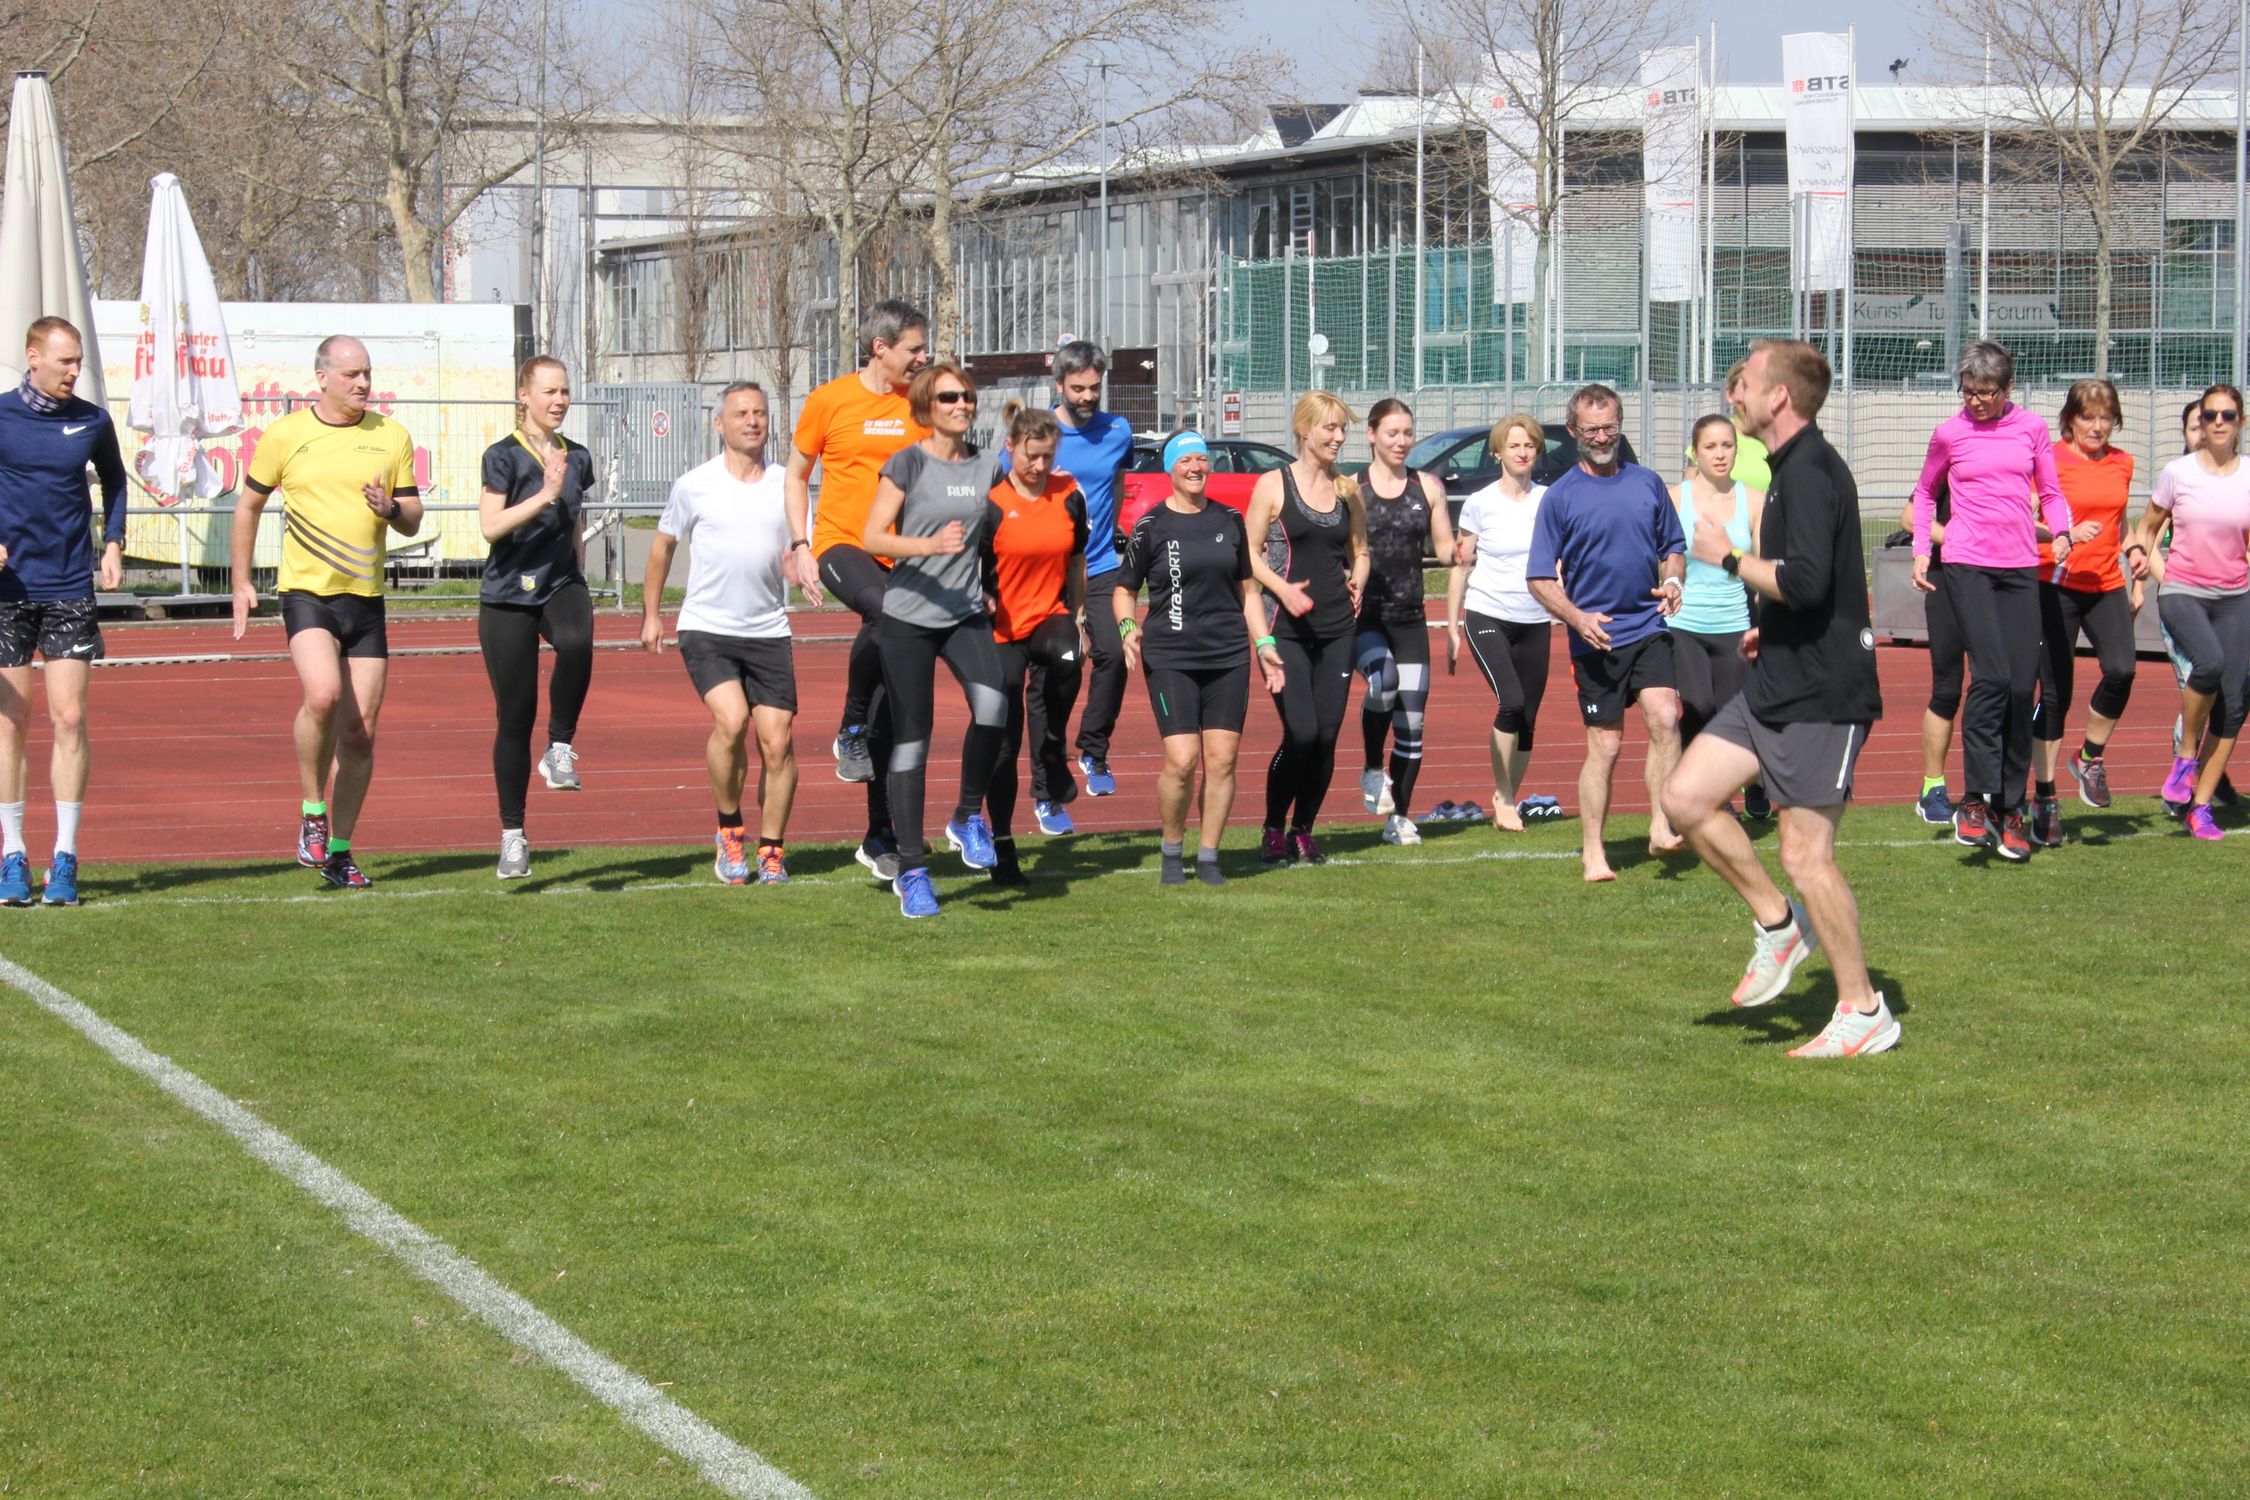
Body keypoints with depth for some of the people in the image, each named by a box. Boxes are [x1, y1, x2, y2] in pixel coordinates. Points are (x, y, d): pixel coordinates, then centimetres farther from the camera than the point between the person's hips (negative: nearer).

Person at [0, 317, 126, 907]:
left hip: (70, 590, 1)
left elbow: (114, 482, 21)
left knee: (69, 718, -4)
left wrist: (114, 543, 8)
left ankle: (65, 859, 2)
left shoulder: (92, 422, 4)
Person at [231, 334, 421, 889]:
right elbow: (249, 506, 12)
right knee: (323, 695, -27)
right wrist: (241, 582, 11)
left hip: (366, 598, 3)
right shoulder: (284, 435, 1)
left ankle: (339, 851, 14)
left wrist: (391, 509, -11)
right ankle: (312, 814, -7)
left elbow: (413, 521, 12)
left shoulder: (392, 437, 7)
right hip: (307, 592, -3)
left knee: (361, 729, 2)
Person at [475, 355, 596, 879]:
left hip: (562, 585, 3)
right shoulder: (504, 456, -5)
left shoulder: (577, 458, 10)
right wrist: (543, 496, -23)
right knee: (515, 717, 0)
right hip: (509, 595, -3)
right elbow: (490, 525, -15)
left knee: (577, 644, -35)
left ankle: (560, 747, -15)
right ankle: (512, 835, 11)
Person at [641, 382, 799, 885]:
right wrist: (650, 614, 17)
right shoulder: (694, 485, 1)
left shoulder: (786, 485, 5)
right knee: (731, 719, -23)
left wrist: (799, 562, -16)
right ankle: (730, 831, -1)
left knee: (776, 741, -3)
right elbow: (663, 545, 15)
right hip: (706, 628, -2)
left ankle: (771, 849, 13)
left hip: (769, 631, 2)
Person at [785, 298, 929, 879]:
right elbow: (797, 474, 9)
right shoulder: (829, 400, 0)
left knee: (891, 710, 4)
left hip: (902, 556, 4)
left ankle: (880, 836, 12)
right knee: (886, 612, -38)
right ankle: (851, 730, -16)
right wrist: (799, 546, -1)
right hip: (842, 544, -3)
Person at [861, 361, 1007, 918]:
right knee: (911, 740, -1)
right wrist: (931, 545, -23)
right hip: (909, 616, -3)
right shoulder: (909, 463, -5)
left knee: (993, 707, -22)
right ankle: (911, 871, 7)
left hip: (966, 613, 3)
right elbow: (872, 537, -10)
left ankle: (968, 815, 2)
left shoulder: (986, 469, 9)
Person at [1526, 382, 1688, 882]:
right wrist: (1578, 618, -16)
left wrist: (1672, 581, -3)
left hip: (1649, 629, 2)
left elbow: (1673, 546, 19)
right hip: (1596, 638, -2)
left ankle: (1661, 826, -13)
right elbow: (1540, 578, 0)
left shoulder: (1647, 483, 8)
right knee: (1605, 746, 1)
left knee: (1664, 718, -19)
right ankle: (1592, 853, 11)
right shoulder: (1560, 496, -1)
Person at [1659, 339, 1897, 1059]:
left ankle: (1865, 1013, 5)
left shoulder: (1809, 472, -17)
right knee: (1685, 796, 5)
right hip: (1776, 685, 10)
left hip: (1821, 695, -10)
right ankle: (1778, 924, 17)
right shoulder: (1790, 467, 15)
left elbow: (1805, 581, -29)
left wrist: (1730, 558, -16)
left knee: (1804, 854, -5)